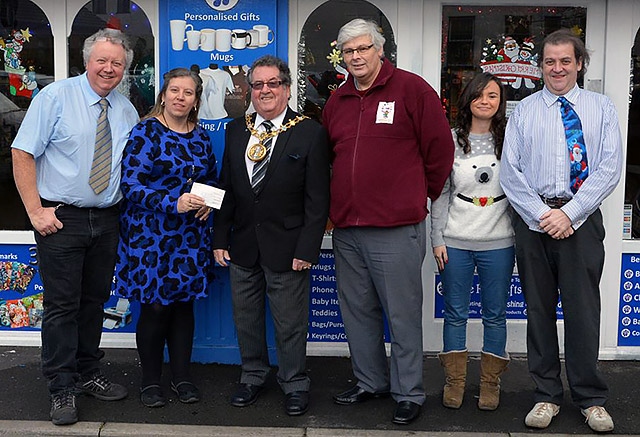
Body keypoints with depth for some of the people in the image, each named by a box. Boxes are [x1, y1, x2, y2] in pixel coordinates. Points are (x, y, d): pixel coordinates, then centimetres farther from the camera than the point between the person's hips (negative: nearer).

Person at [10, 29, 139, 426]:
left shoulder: (127, 111, 9)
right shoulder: (56, 97, -6)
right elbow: (22, 154, -8)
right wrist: (36, 211, -14)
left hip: (107, 221, 5)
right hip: (61, 219, -5)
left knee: (95, 302, 15)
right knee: (62, 305, 0)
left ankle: (89, 374, 31)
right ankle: (62, 389, 13)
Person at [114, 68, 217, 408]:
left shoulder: (200, 136, 9)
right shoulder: (145, 132, -7)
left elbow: (211, 178, 20)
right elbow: (130, 185, -14)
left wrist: (208, 201, -2)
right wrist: (174, 203, -24)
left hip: (191, 237, 5)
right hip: (151, 235, -5)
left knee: (184, 303, 10)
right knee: (155, 307, 0)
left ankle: (181, 376, 23)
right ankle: (150, 380, 18)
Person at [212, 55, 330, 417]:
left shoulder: (310, 133, -7)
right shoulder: (236, 130, 8)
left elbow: (318, 199, -9)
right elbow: (226, 189, 10)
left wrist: (307, 249, -13)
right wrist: (220, 238, 5)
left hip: (286, 248, -4)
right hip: (242, 247, 5)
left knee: (290, 325, 7)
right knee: (246, 319, 17)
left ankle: (294, 384, 27)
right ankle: (254, 376, 37)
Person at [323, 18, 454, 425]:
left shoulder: (411, 88, -5)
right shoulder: (337, 101, 12)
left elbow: (440, 147, -3)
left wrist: (423, 195, 6)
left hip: (397, 228, -6)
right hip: (346, 229, 6)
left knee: (403, 315, 3)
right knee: (358, 312, 15)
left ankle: (409, 393, 18)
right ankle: (370, 381, 32)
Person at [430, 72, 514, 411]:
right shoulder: (451, 140, 2)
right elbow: (441, 192, 3)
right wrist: (437, 239, -1)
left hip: (499, 243, 0)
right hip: (455, 242, 0)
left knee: (495, 315, 8)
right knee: (455, 314, 8)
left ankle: (490, 382, 23)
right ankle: (455, 380, 21)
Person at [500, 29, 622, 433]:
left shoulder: (601, 108, 8)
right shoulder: (523, 112, 10)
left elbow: (610, 168, -2)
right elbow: (510, 172, 3)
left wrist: (569, 213, -12)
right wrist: (540, 214, -9)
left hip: (581, 220, -1)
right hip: (532, 220, 1)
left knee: (583, 309, 2)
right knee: (539, 309, 6)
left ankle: (591, 399, 17)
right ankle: (547, 395, 19)